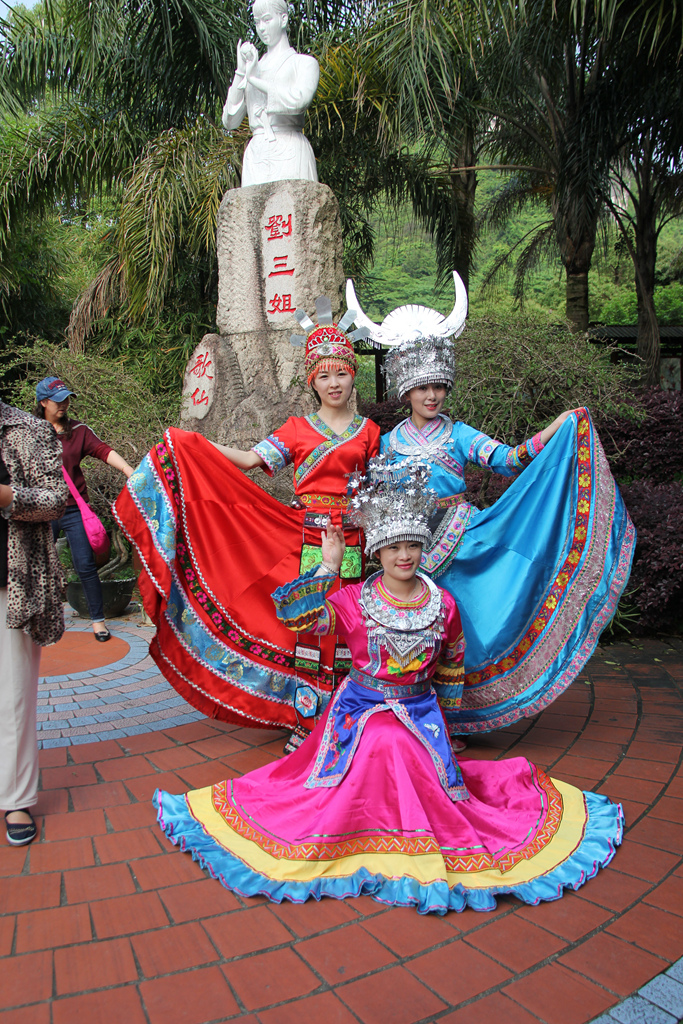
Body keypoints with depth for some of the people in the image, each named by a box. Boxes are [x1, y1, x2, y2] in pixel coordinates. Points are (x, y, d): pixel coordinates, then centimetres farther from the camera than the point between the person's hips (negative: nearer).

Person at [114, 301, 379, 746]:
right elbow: (252, 460, -2)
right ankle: (306, 721, 12)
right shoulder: (298, 429, 6)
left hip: (350, 536, 1)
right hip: (309, 535, -1)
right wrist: (193, 443, -9)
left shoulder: (368, 430, 10)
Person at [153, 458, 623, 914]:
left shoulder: (443, 603, 1)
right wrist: (328, 566, -17)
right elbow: (292, 613, -16)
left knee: (435, 773, -18)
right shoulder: (354, 600, -6)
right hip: (361, 708, -1)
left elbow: (452, 664, 13)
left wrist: (447, 716, 16)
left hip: (420, 712, 1)